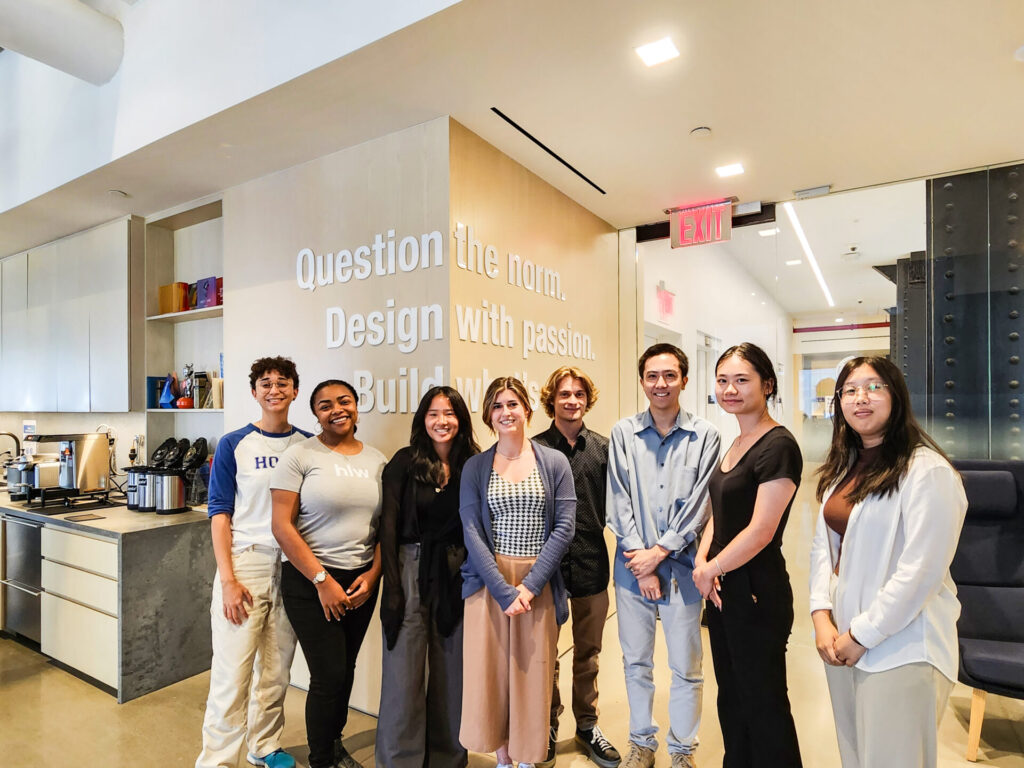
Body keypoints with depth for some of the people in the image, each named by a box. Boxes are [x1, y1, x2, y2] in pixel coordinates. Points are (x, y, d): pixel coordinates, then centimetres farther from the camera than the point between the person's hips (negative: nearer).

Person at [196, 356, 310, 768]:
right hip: (245, 564, -3)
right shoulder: (233, 445, -2)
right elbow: (220, 513, -3)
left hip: (293, 567, 3)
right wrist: (228, 580, -11)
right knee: (232, 675, 0)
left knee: (276, 671, 14)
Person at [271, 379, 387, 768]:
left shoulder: (376, 459, 5)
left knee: (345, 669, 16)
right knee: (330, 675, 0)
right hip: (311, 581, -4)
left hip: (361, 580, 4)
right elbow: (282, 526, -12)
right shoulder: (300, 455, -8)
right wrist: (322, 580, -14)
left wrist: (373, 574, -4)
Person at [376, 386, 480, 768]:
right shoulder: (405, 462, -3)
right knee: (404, 673, 4)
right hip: (411, 573, -2)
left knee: (452, 671, 13)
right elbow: (389, 526, -5)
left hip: (457, 577, 2)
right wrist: (392, 587, -11)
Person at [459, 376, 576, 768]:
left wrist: (530, 585, -12)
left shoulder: (554, 462, 0)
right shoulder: (475, 467, 2)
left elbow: (565, 527, -5)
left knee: (532, 673, 8)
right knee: (490, 672, 7)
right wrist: (503, 591, -13)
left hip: (538, 584, 0)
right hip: (489, 583, 1)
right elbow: (471, 533, -4)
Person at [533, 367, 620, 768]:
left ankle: (587, 724, 39)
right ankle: (549, 725, 37)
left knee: (588, 653, 19)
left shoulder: (602, 448, 0)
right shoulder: (533, 449, -7)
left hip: (591, 563, 2)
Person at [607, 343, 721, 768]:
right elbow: (618, 501, -1)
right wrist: (640, 561, -7)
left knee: (686, 666, 10)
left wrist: (658, 552, -9)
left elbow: (700, 505, -6)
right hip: (633, 563, 2)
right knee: (635, 661, 14)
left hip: (681, 563, -1)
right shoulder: (622, 433, 1)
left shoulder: (704, 436, -3)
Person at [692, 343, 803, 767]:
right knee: (730, 697, 21)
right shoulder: (734, 445, 10)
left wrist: (711, 569, -9)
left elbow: (760, 531, -21)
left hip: (756, 593, -8)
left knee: (762, 702, 10)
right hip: (722, 589, 8)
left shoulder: (778, 446, -17)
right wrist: (702, 563, -4)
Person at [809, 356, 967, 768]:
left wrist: (861, 635, -15)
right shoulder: (842, 467, 8)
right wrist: (821, 617, -5)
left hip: (900, 648, -6)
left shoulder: (927, 471, -15)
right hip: (841, 640, 7)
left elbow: (922, 571, -19)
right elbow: (822, 545, 7)